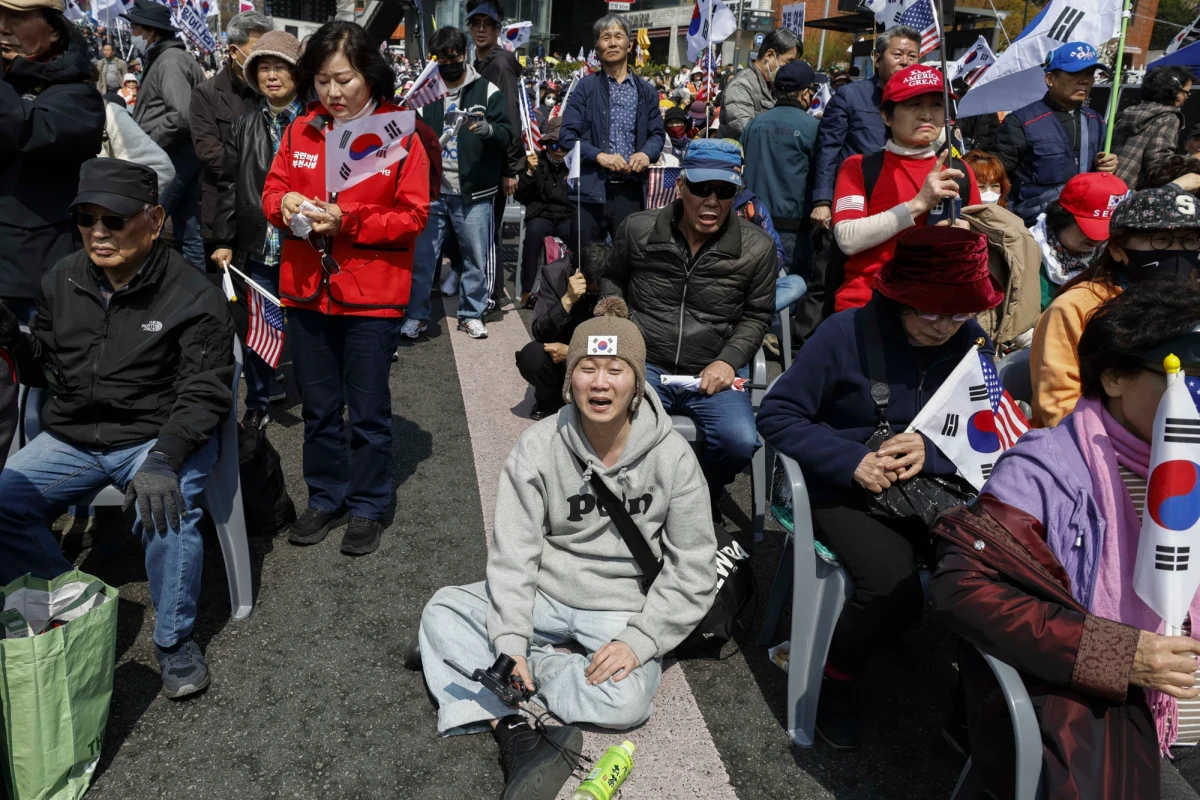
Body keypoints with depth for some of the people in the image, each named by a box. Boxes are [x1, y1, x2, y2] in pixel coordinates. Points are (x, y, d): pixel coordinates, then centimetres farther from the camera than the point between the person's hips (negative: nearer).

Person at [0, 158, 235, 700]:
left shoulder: (193, 296, -13)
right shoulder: (62, 281, 4)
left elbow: (204, 392, -16)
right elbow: (44, 369, 14)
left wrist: (163, 458, -31)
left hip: (158, 436, -5)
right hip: (70, 439, 6)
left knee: (166, 509, -32)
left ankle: (175, 640, -7)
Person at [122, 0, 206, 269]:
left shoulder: (170, 61, -12)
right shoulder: (161, 58, 18)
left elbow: (181, 116, -25)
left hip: (173, 158, -10)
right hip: (179, 157, 10)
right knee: (188, 232, 11)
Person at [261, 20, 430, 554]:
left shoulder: (399, 134, -7)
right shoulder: (300, 131, 5)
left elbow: (413, 217, -10)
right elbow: (272, 192, 11)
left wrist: (346, 220, -20)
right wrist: (286, 203, -13)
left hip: (373, 296, -4)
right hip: (306, 290, 4)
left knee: (368, 411, 7)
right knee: (318, 407, 15)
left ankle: (367, 508, 23)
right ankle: (325, 498, 32)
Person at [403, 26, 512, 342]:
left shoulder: (487, 90, 2)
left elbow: (507, 135, -4)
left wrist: (488, 129, -26)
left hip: (473, 191, -2)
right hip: (431, 189, 2)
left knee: (476, 257, 5)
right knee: (421, 256, 6)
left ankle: (472, 314, 19)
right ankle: (416, 315, 18)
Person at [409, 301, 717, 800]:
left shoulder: (672, 458, -13)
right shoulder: (538, 447, -10)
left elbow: (693, 571, -9)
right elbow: (514, 552, -12)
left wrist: (639, 640, -20)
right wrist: (511, 640, -24)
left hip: (625, 608, -1)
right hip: (543, 595, 2)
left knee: (627, 699, -29)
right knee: (443, 610, -18)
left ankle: (468, 660, -14)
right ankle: (516, 735, -29)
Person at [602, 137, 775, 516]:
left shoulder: (758, 248, -2)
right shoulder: (637, 229, 0)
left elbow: (757, 316, 10)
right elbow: (613, 280, 19)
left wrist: (729, 360, -5)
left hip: (713, 371, 0)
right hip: (645, 364, 0)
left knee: (740, 442, -26)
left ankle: (702, 493, 11)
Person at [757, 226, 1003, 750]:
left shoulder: (971, 342, 2)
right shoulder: (848, 333, -11)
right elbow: (776, 415, -10)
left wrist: (931, 451, -19)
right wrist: (852, 461, -21)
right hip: (848, 489, -4)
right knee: (895, 587, -28)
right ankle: (833, 682, 4)